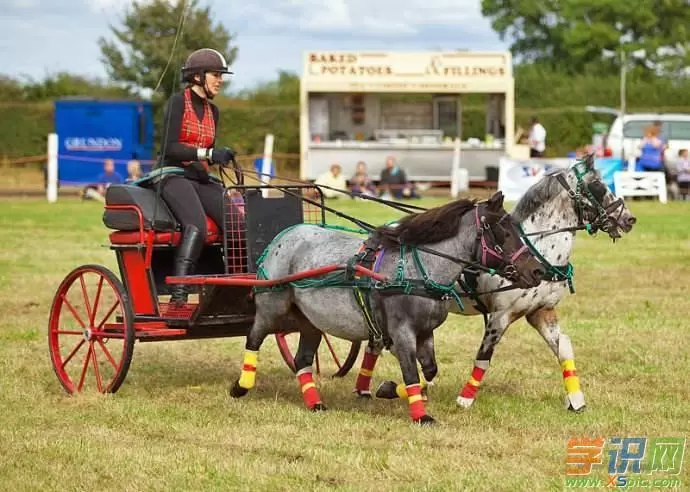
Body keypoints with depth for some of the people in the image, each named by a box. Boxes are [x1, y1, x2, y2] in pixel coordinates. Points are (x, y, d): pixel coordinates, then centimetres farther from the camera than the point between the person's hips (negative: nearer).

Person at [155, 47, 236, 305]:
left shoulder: (212, 110, 16)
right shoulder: (177, 102, -5)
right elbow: (169, 148, -14)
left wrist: (219, 157, -1)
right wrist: (207, 153, -23)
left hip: (199, 178, 7)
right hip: (173, 175, -7)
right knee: (196, 226, -32)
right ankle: (178, 293, -37)